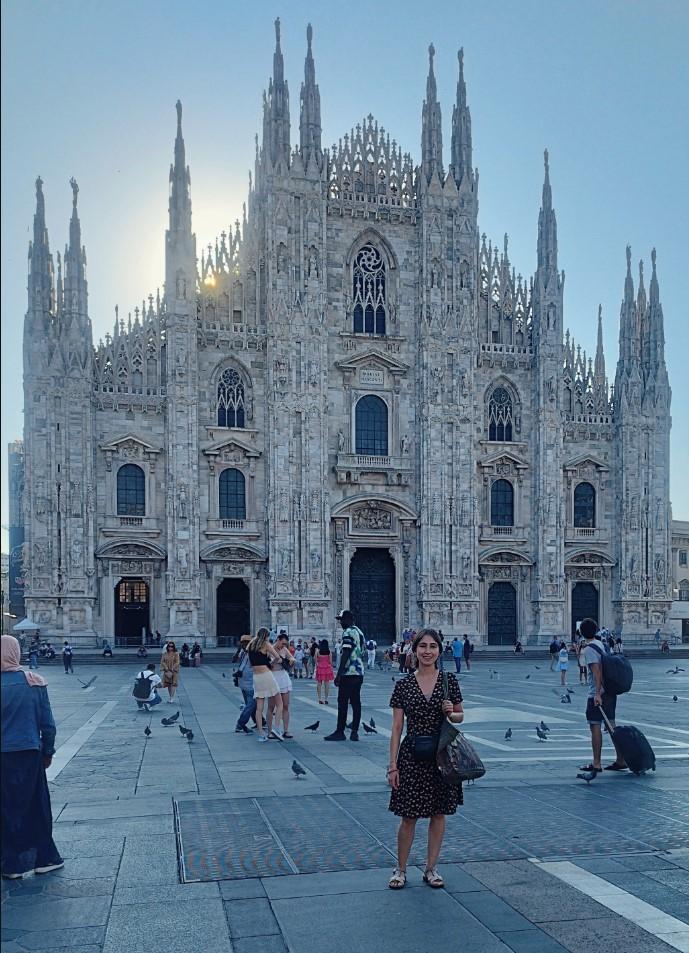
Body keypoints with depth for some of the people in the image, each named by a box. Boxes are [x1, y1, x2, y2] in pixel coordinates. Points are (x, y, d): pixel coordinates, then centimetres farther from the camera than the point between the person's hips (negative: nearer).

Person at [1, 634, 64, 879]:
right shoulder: (35, 683, -4)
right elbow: (47, 723, 1)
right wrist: (48, 751, 12)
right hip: (31, 753, 3)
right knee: (37, 806, 14)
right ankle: (44, 858, 22)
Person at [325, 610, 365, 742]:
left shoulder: (348, 633, -12)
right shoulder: (359, 632, 16)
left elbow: (345, 654, -18)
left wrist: (338, 674, -18)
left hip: (348, 673, -9)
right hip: (359, 673, 9)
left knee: (343, 703, -3)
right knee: (356, 702, 7)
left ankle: (340, 732, -1)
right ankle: (354, 732, 7)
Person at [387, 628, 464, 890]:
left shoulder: (449, 681, 0)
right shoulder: (404, 685, -3)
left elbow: (460, 717, 11)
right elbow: (397, 727, -1)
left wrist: (451, 713, -13)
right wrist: (392, 764, -5)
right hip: (412, 756, -1)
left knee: (438, 814, 10)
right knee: (408, 816, 3)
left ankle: (431, 868, 26)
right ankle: (400, 869, 21)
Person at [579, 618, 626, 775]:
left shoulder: (589, 649, -13)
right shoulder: (601, 644, 14)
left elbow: (597, 671, -22)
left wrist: (597, 694, -25)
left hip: (597, 694, -8)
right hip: (610, 691, 8)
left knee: (595, 727, -2)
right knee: (611, 725, 13)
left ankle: (596, 764, 1)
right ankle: (621, 760, 16)